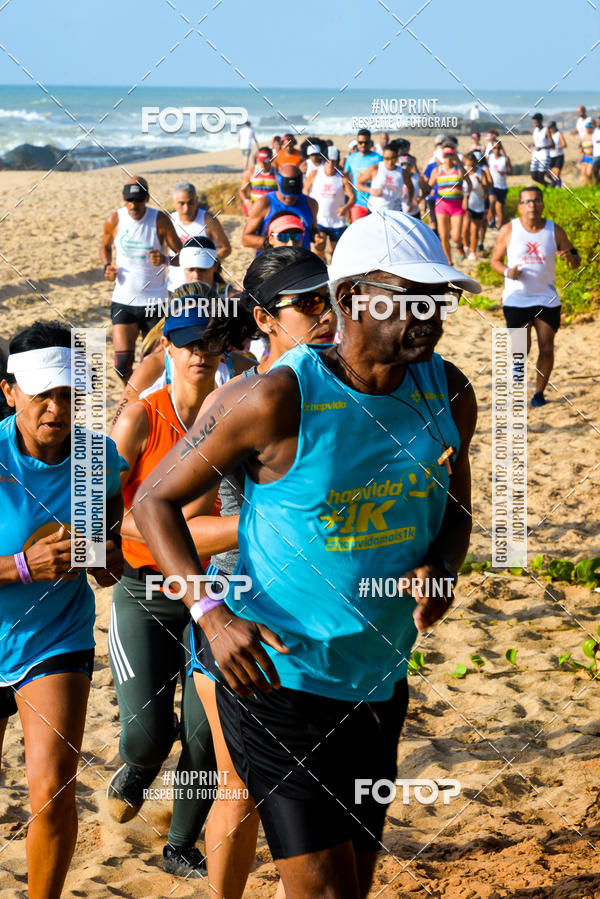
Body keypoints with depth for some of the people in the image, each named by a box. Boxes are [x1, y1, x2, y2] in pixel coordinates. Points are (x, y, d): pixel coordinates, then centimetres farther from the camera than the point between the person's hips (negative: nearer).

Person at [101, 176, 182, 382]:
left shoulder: (160, 220, -6)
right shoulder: (114, 221, -2)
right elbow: (105, 247, 18)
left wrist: (166, 260, -23)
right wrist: (107, 267, -2)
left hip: (155, 301, -1)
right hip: (123, 301, 1)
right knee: (122, 363, -9)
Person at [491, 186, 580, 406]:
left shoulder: (555, 231, 1)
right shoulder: (509, 230, -2)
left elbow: (575, 262, 8)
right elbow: (495, 260, 8)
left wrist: (570, 257, -17)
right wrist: (507, 271, -13)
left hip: (547, 299, 2)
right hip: (516, 299, -2)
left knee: (547, 349, 0)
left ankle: (539, 392, 17)